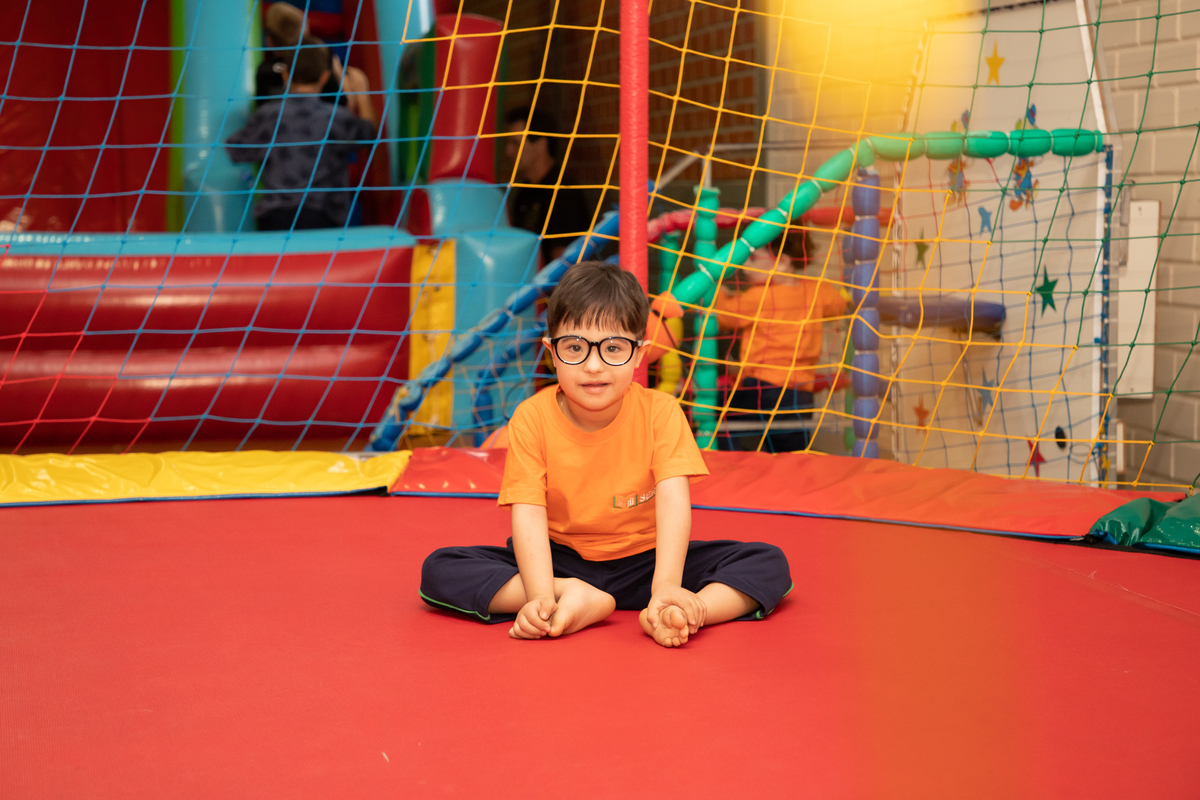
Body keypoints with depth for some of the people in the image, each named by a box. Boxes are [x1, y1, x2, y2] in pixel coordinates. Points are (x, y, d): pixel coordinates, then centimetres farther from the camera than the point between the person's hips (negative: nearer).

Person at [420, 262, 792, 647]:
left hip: (643, 561, 0)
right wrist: (541, 596, -37)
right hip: (559, 562, 0)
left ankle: (662, 618, -39)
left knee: (770, 564, -19)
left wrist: (666, 585, -39)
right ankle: (573, 598, -31)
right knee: (439, 570, -23)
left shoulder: (661, 412, -12)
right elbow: (528, 513, -21)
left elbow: (674, 501, -23)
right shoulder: (532, 418, -13)